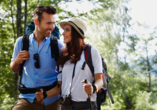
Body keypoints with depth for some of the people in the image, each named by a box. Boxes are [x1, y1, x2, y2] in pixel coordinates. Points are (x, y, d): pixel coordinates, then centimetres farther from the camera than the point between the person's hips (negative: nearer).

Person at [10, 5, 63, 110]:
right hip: (27, 98, 1)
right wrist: (16, 61, -8)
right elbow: (15, 69, 13)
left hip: (51, 100, -1)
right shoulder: (21, 42, 2)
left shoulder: (58, 45, -3)